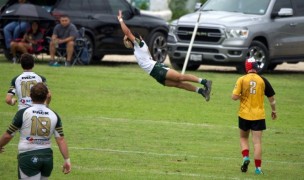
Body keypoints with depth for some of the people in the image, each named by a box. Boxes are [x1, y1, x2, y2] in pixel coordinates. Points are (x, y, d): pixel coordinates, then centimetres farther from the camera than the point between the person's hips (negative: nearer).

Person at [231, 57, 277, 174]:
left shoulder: (242, 80, -7)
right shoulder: (263, 80, -3)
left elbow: (234, 97, -13)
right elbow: (271, 98, 4)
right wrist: (274, 111, 20)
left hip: (244, 115, 0)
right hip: (258, 115, 0)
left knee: (243, 137, 21)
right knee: (257, 142, 2)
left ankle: (245, 157, -1)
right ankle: (258, 168, 0)